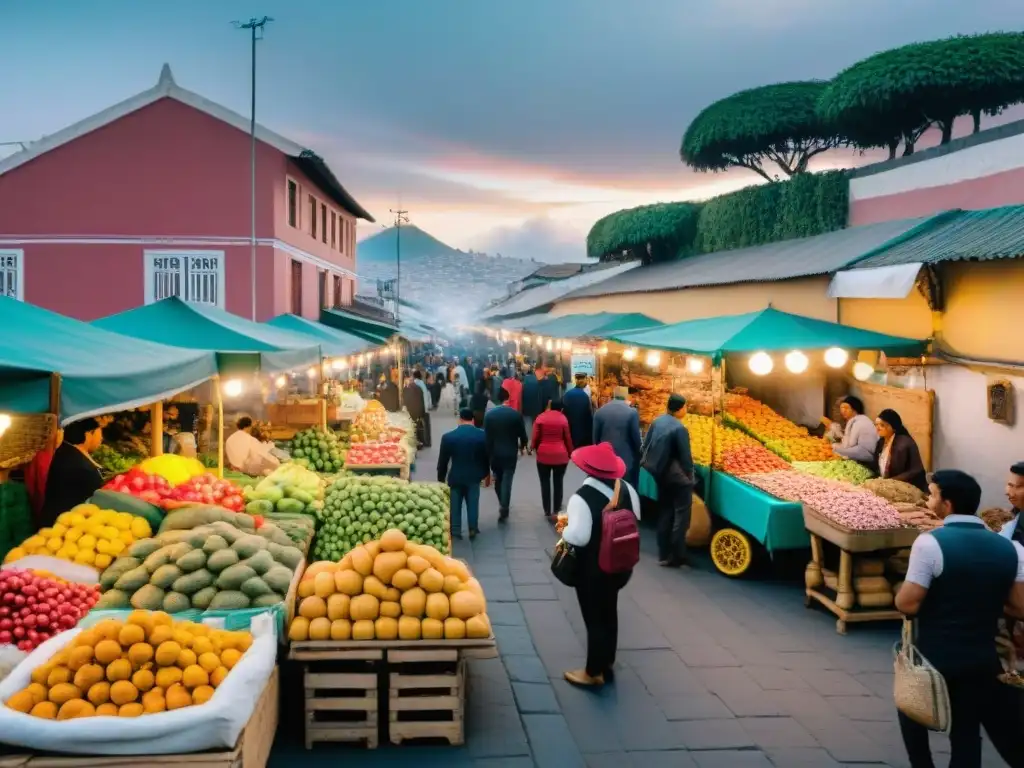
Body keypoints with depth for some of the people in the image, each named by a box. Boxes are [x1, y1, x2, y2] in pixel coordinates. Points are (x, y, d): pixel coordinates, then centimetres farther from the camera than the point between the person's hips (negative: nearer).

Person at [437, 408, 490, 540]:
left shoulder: (448, 436, -9)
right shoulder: (482, 435, -5)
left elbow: (443, 460, -4)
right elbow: (486, 456, 5)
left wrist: (441, 478, 7)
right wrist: (487, 473, 20)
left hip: (455, 477, -1)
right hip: (474, 476, 1)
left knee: (455, 504, 10)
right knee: (473, 503, 12)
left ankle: (455, 531, 13)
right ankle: (473, 529, 15)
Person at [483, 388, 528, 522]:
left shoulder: (489, 414, -6)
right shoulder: (516, 414, -9)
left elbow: (486, 436, -6)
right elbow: (522, 435, -3)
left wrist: (488, 453, 2)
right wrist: (522, 445, 18)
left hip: (494, 453, 2)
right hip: (510, 453, -2)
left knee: (498, 480, 19)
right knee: (506, 481, 0)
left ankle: (502, 505, 33)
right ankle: (503, 509, -4)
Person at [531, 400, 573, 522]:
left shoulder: (540, 417, 0)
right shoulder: (563, 418, -1)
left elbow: (535, 437, 0)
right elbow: (567, 438, 2)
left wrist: (533, 447, 19)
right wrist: (570, 453, 15)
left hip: (543, 455, 0)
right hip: (560, 456, 0)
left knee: (545, 484, 8)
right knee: (558, 484, 9)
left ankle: (547, 512, 9)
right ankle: (556, 512, 10)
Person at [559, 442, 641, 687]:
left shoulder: (581, 497, -25)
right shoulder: (627, 489, -3)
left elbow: (578, 536, -29)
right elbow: (635, 523, 10)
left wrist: (564, 529, -9)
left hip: (592, 569, -7)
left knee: (594, 618, 6)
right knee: (609, 612, 22)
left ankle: (594, 672, 20)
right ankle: (607, 664, 37)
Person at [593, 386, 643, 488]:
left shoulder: (600, 411, -2)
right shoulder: (632, 412, -11)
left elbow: (595, 438, 4)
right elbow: (636, 438, -7)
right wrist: (639, 455, 11)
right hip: (627, 459, -3)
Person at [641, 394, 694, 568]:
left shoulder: (657, 421, 3)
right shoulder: (679, 429, -19)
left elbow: (645, 447, 7)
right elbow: (685, 457, -16)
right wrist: (689, 478, -3)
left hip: (659, 473, 8)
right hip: (676, 476, -8)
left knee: (665, 513, 16)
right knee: (681, 514, 2)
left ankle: (664, 554, 20)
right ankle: (676, 556, 3)